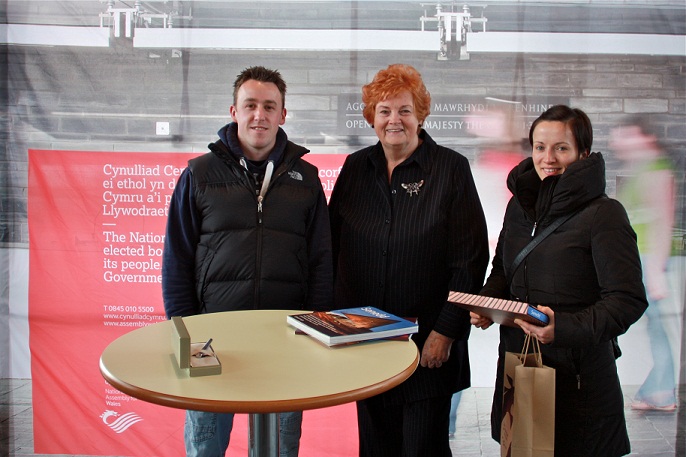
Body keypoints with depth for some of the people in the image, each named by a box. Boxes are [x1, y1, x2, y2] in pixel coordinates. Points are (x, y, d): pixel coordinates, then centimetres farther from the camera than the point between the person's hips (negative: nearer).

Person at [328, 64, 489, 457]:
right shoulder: (356, 167, 7)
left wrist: (445, 332, -13)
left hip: (428, 344, -3)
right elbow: (334, 248, 11)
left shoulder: (451, 168, -5)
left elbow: (470, 260, -8)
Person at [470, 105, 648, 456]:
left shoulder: (604, 214, -11)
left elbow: (628, 299, -15)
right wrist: (485, 303, -2)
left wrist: (565, 327, -28)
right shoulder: (519, 205, 8)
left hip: (578, 373, -5)